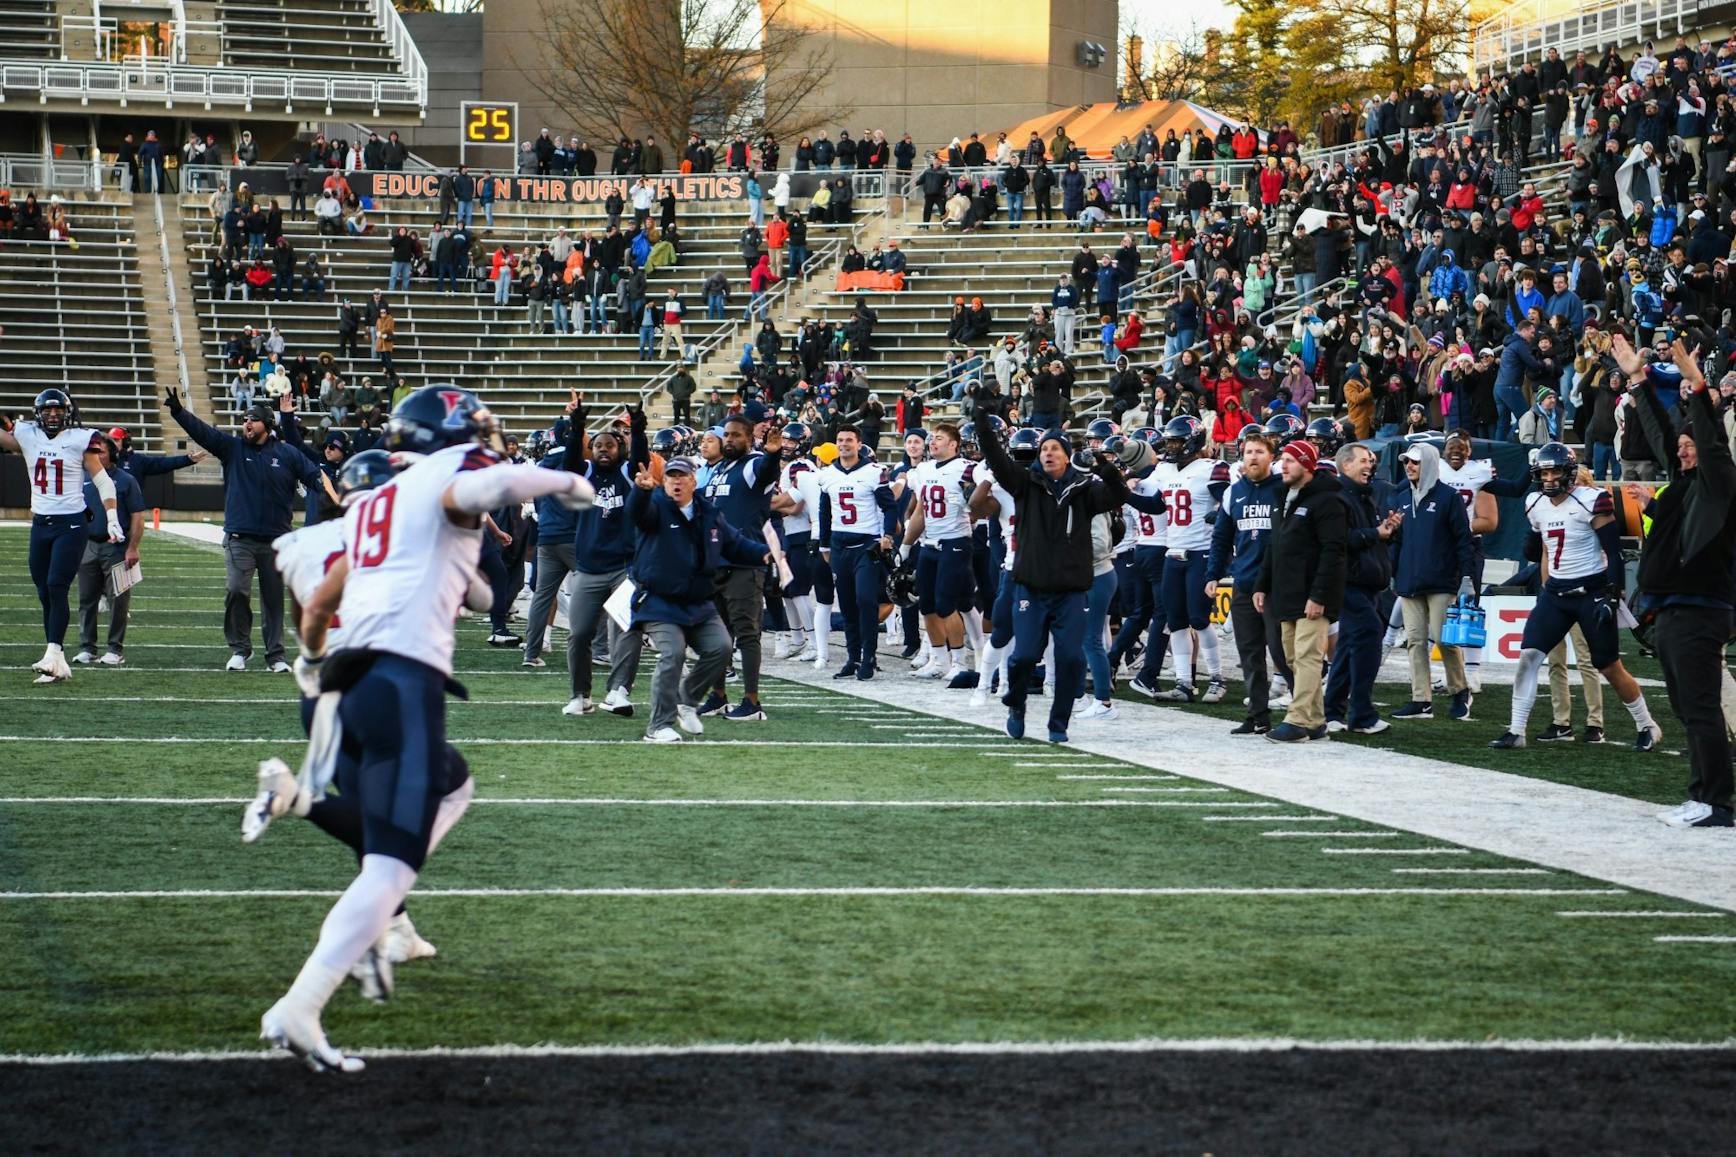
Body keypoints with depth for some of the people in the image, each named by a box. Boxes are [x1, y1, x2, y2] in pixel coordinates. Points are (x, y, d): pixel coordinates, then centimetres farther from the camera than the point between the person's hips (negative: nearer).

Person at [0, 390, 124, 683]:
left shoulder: (80, 440, -4)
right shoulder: (26, 436, 6)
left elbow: (103, 482, -2)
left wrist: (112, 519, -9)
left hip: (71, 525, -5)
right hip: (40, 525, 5)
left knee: (57, 587, -14)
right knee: (44, 593, 5)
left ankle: (53, 654, -17)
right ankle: (57, 661, 10)